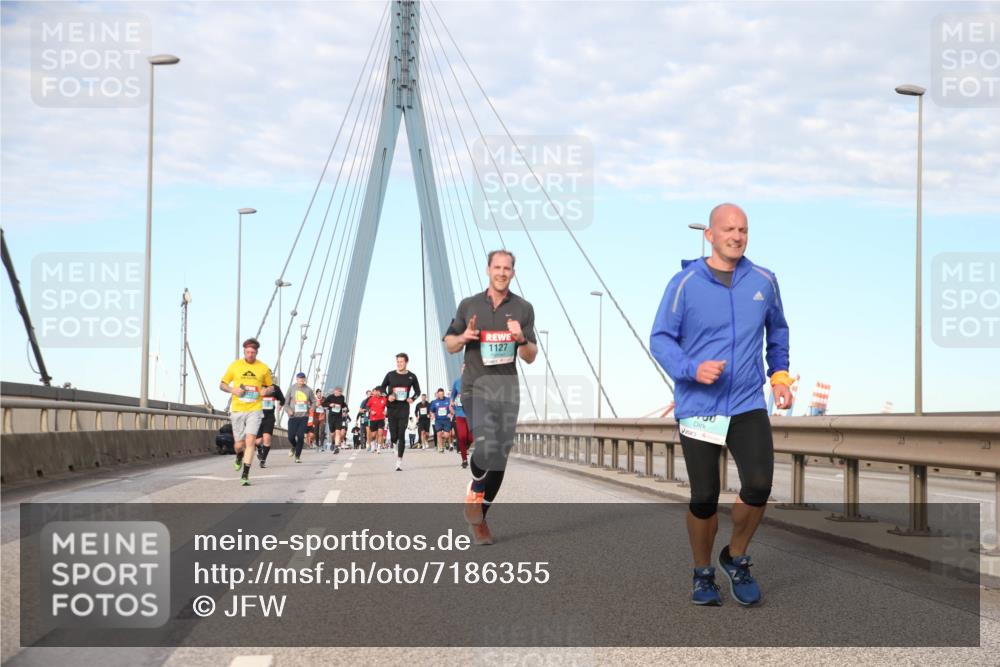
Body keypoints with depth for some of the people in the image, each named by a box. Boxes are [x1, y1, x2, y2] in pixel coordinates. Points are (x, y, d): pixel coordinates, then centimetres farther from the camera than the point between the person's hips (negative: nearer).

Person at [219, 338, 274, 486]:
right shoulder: (235, 366, 3)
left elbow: (270, 386, 15)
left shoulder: (263, 368, 3)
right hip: (237, 410, 1)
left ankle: (245, 475, -10)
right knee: (239, 444, 5)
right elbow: (222, 384, 9)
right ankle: (239, 457, 43)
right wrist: (233, 390, -12)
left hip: (254, 410, -1)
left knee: (250, 441, -15)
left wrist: (266, 391, -9)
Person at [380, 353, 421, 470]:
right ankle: (396, 446, 37)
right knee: (393, 436, 1)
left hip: (404, 408, -1)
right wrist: (388, 396, -9)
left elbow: (417, 390, 13)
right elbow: (382, 388, 11)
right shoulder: (390, 375, 2)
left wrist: (412, 398, -7)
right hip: (392, 408, 1)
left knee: (401, 435, -8)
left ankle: (399, 460, -5)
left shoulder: (411, 376, 2)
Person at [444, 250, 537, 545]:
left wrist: (521, 339, -14)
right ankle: (474, 495, 3)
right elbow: (449, 344, 15)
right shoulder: (469, 305, 6)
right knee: (486, 446, -24)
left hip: (506, 388, 2)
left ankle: (479, 519, 17)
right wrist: (464, 337, -8)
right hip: (475, 386, -2)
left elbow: (530, 358, 8)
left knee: (500, 457, 3)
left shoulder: (523, 308, 6)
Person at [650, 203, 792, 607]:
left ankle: (736, 559, 14)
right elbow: (660, 339, -3)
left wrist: (779, 374, 12)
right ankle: (703, 574, 26)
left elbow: (777, 332, 22)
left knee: (758, 486, -14)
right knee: (704, 498, 2)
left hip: (749, 406, 2)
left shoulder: (764, 281, 5)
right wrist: (692, 369, -18)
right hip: (698, 406, -2)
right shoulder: (685, 282, -5)